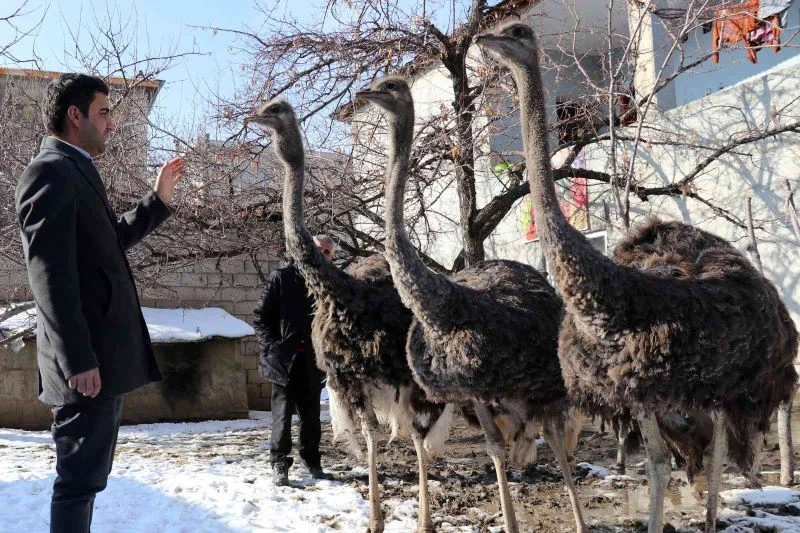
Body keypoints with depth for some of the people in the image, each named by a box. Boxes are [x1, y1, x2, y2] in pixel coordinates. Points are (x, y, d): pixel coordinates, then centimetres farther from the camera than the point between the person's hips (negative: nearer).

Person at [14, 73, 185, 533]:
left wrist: (158, 200, 22)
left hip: (100, 355, 10)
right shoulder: (51, 171, -14)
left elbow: (107, 243, 29)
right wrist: (78, 361, -24)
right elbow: (51, 274, -21)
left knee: (87, 473, 17)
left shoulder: (76, 171, 17)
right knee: (81, 477, -3)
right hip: (87, 360, -10)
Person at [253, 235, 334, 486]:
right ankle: (279, 465, 8)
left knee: (311, 416, 9)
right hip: (283, 360, -3)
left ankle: (312, 462, 22)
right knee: (283, 414, -2)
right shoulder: (281, 278, -1)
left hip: (312, 363, 3)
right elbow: (261, 318, 0)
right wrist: (273, 347, -8)